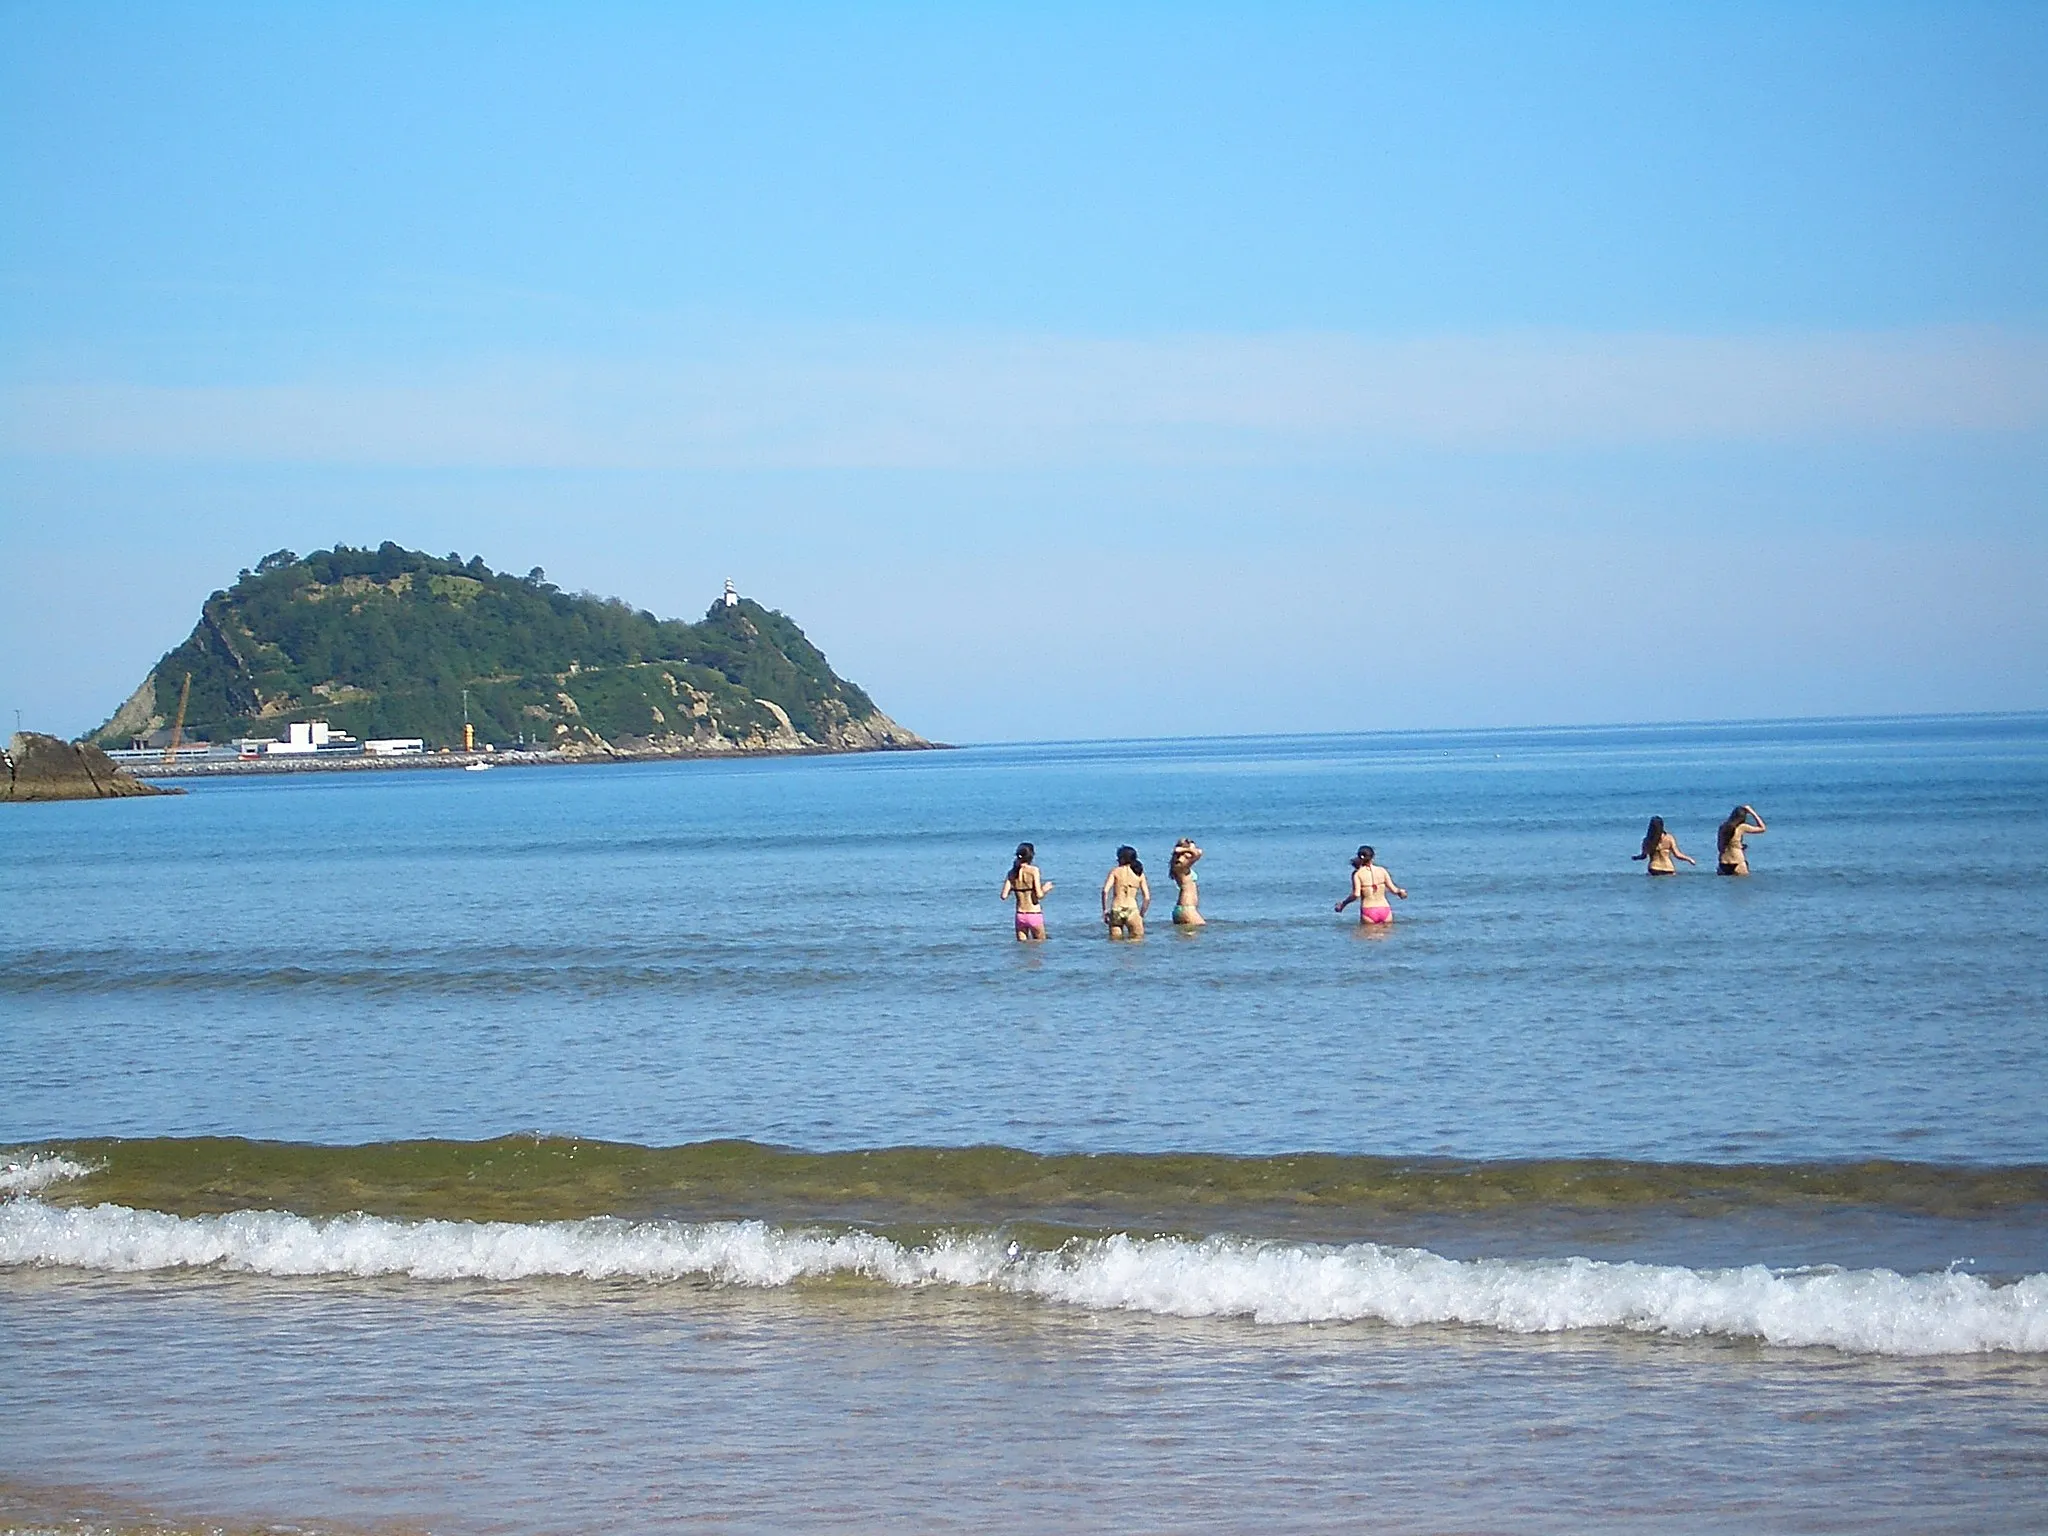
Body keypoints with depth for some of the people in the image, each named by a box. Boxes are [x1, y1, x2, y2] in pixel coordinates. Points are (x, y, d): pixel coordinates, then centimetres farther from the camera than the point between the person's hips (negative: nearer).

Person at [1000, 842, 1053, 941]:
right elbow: (1039, 895, -15)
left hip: (1020, 915, 4)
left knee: (1022, 944, 13)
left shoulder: (1012, 873, 2)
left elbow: (1004, 896, 0)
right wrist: (1045, 889, 6)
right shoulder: (1034, 870, -11)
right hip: (1034, 914, -4)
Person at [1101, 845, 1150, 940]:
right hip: (1132, 910, 0)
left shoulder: (1115, 872, 6)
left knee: (1115, 940, 10)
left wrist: (1104, 910, 1)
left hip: (1116, 910, 0)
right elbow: (1147, 898, 6)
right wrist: (1141, 915, 16)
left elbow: (1105, 891, -6)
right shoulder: (1140, 874, 10)